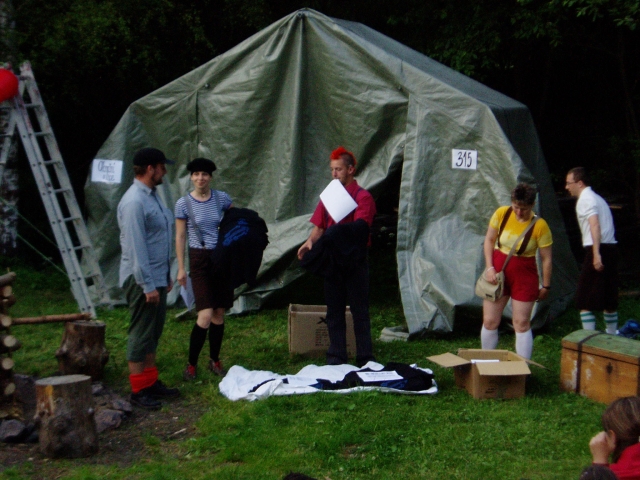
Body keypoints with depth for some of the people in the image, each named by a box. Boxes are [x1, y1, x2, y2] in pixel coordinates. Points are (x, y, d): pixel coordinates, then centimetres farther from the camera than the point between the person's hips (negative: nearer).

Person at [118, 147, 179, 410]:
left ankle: (152, 381, 24)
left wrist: (166, 277, 19)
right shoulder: (134, 202, -19)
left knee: (153, 332, 15)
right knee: (141, 334, -2)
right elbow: (136, 248, -22)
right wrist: (148, 286, -21)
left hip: (157, 277, 10)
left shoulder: (152, 196, 13)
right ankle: (138, 390, 7)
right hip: (141, 280, -10)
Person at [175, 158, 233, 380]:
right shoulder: (183, 203, -6)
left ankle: (214, 360, 21)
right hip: (199, 259, -3)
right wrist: (181, 268, -3)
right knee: (206, 316, -12)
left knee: (219, 314, 7)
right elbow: (180, 237, -1)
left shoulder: (221, 198, 0)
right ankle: (191, 364, 1)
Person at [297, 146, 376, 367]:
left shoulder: (362, 197, -7)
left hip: (354, 261, -6)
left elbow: (360, 227, -20)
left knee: (359, 311, 1)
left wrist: (338, 231, -39)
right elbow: (319, 227, 9)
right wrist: (310, 243, -12)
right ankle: (336, 359, 19)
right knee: (334, 312, 11)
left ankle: (365, 361, 8)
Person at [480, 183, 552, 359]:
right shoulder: (501, 214, -7)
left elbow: (546, 259, -9)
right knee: (489, 321, 6)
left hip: (524, 276, -3)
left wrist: (545, 286, -3)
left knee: (521, 324, 2)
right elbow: (489, 240, 4)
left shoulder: (540, 226, -16)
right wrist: (489, 267, -5)